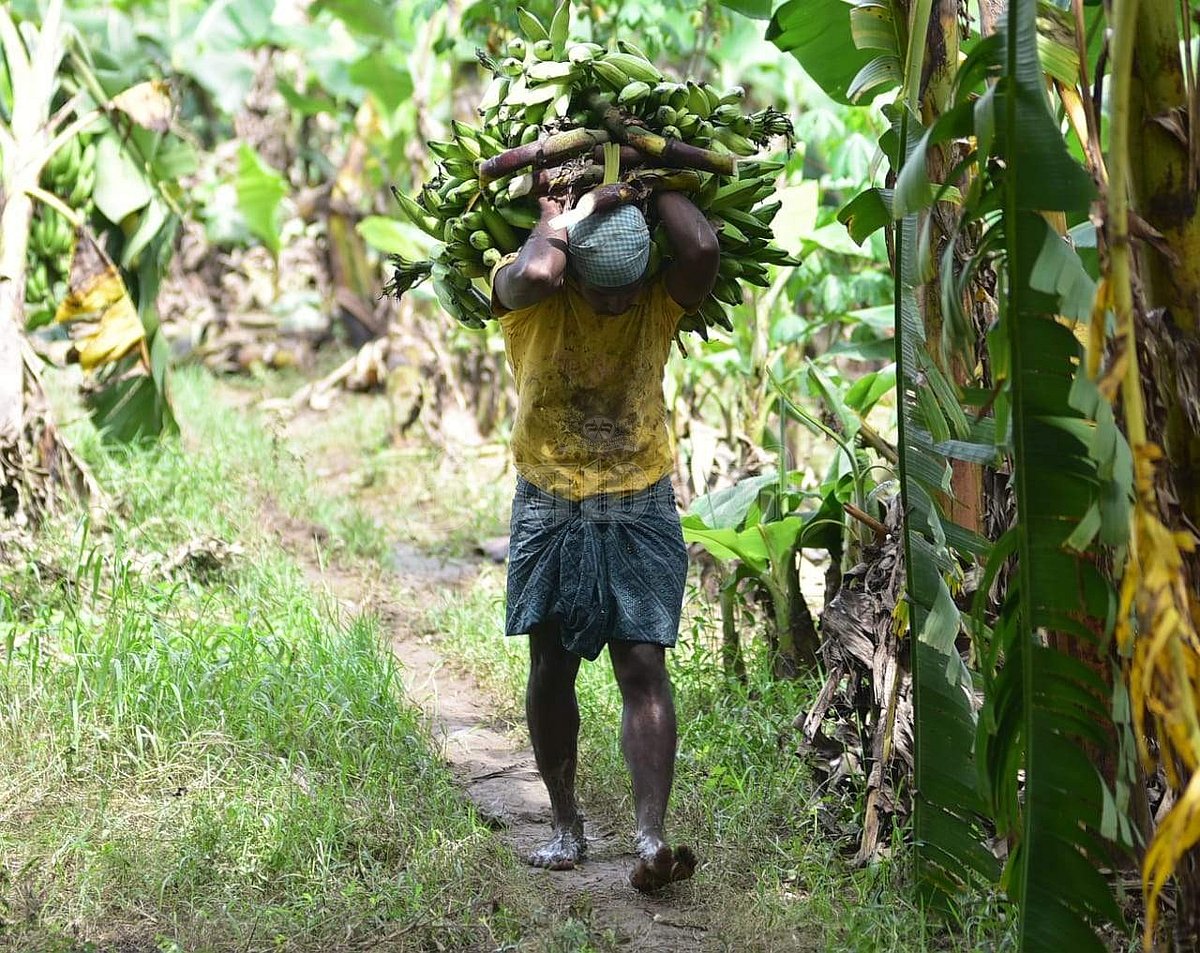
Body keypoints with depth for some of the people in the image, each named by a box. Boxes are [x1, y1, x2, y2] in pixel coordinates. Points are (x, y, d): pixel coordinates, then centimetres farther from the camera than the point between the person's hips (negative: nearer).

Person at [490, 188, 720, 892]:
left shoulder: (661, 303, -4)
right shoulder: (530, 298, -8)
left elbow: (703, 248, -25)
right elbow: (535, 273, -34)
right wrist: (554, 218, -15)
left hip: (641, 513, 0)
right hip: (549, 511, 0)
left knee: (644, 667, -8)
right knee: (552, 668, 7)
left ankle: (652, 839, -15)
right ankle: (566, 825, 21)